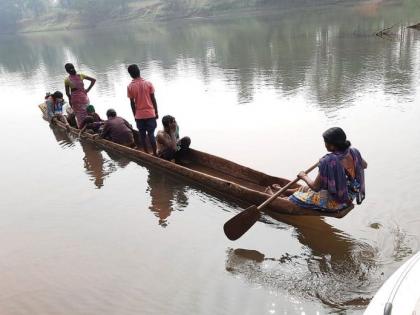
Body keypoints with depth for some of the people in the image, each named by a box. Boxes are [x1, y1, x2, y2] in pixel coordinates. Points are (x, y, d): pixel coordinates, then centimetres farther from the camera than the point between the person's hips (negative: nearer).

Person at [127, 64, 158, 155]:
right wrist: (156, 112, 6)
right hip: (150, 113, 0)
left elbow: (132, 103, -2)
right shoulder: (148, 83, -6)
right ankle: (155, 154, 7)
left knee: (142, 135, 11)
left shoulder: (130, 87, -5)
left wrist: (135, 115, 9)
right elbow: (153, 99, -3)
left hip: (139, 115, 0)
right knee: (151, 134, 4)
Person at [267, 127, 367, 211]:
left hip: (335, 202, -8)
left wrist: (304, 177, -3)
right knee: (308, 188, 29)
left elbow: (316, 187, -21)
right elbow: (364, 165, 14)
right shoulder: (353, 152, -10)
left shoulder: (328, 161, -32)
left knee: (295, 199, 14)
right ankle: (285, 191, 54)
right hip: (350, 197, 8)